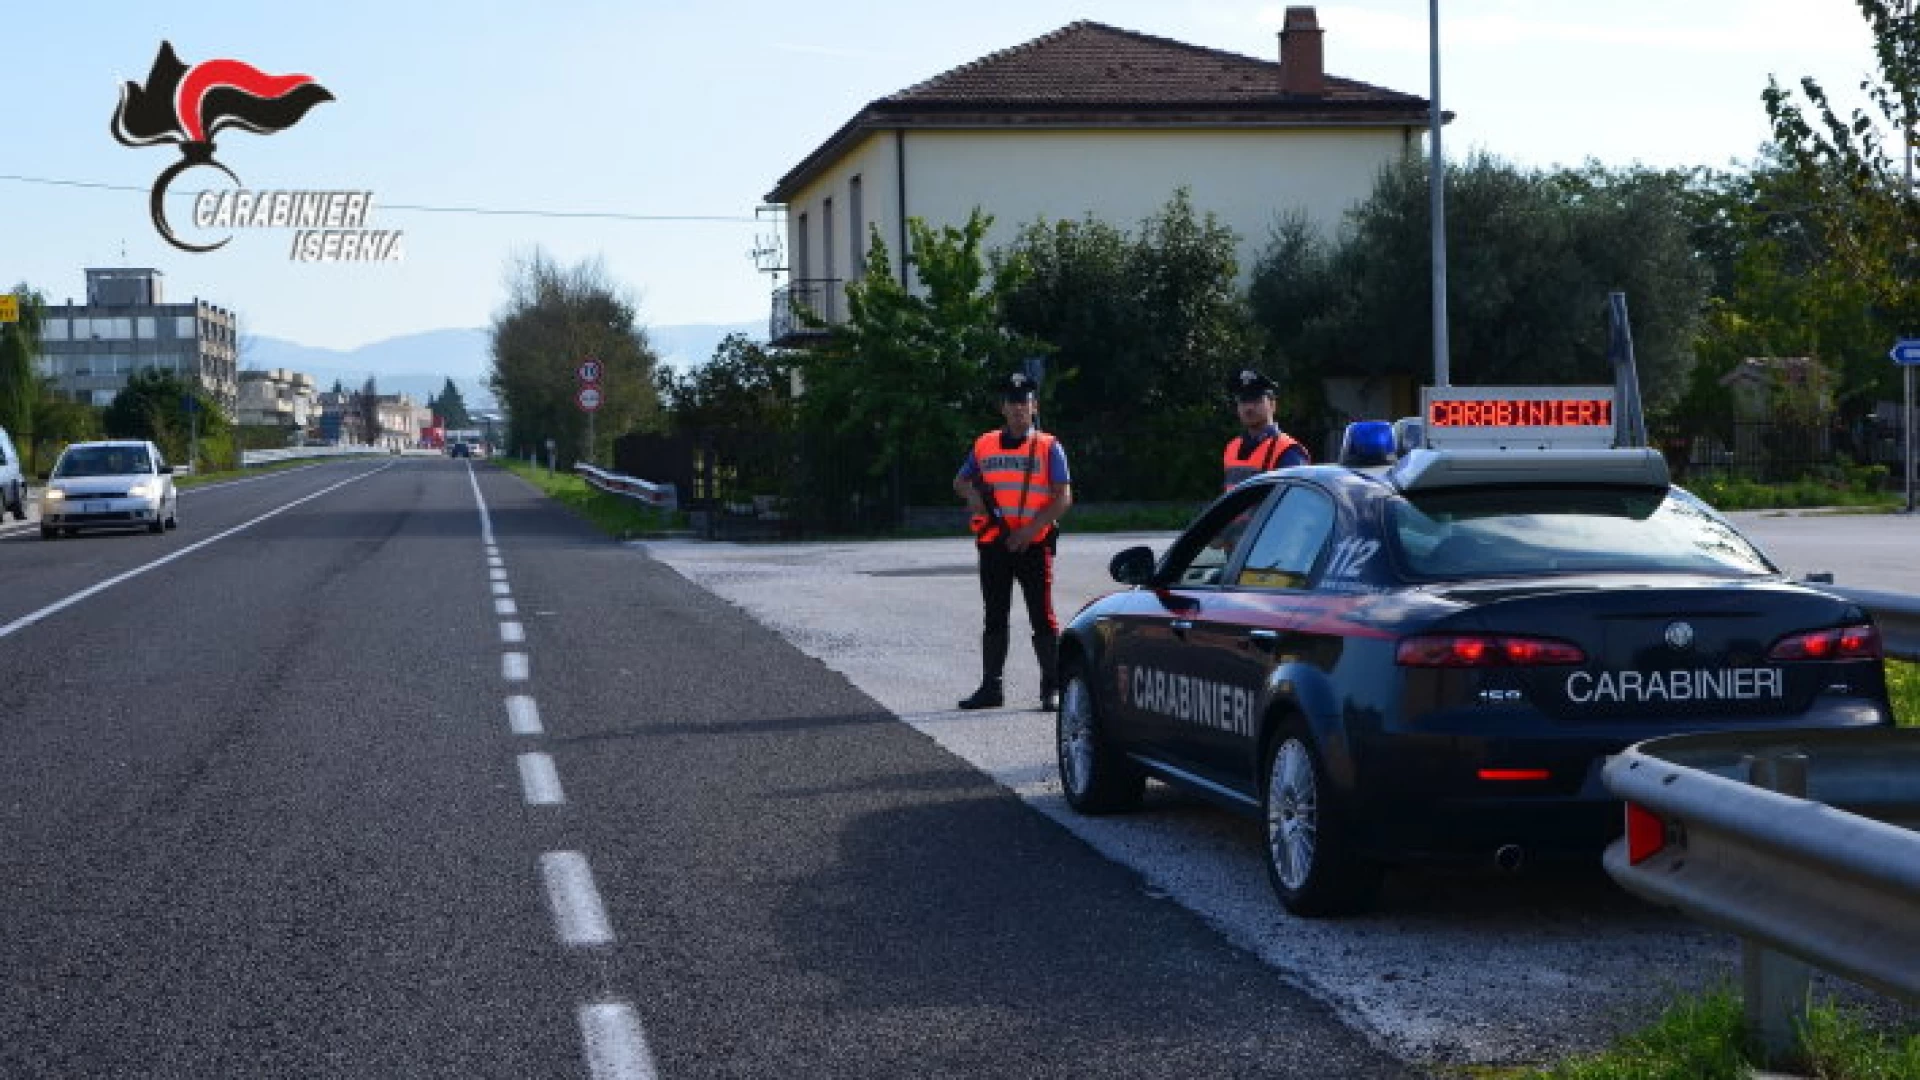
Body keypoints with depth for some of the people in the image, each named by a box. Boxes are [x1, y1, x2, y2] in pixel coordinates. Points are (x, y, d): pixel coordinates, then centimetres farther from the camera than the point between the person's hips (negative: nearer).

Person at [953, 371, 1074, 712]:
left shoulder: (1048, 447, 1)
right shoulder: (984, 445, 11)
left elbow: (1063, 497, -6)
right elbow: (960, 482, 23)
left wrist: (1029, 530, -15)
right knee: (994, 618, 9)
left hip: (1034, 544, -4)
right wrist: (972, 494, -1)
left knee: (1042, 617, -4)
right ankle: (991, 687, 15)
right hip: (993, 544, 4)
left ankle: (1052, 688, 1)